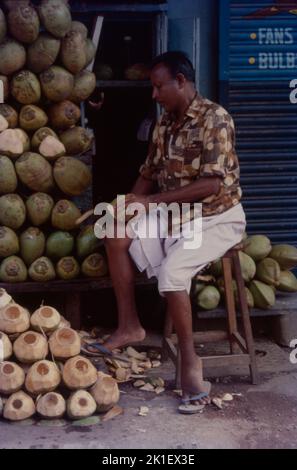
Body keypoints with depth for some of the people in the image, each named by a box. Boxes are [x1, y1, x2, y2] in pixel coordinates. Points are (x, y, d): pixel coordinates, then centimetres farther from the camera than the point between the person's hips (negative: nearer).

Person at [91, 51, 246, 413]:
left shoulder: (214, 118, -18)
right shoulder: (164, 123, 7)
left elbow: (213, 183, -26)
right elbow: (149, 173, 14)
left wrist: (151, 201, -25)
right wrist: (131, 203, -9)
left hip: (217, 219, -8)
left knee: (171, 271, -30)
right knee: (117, 238, -6)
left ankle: (189, 359, -14)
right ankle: (129, 326, 4)